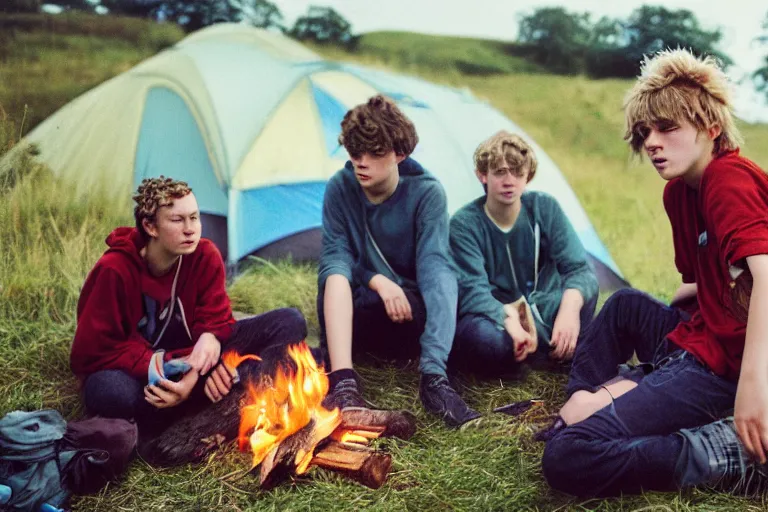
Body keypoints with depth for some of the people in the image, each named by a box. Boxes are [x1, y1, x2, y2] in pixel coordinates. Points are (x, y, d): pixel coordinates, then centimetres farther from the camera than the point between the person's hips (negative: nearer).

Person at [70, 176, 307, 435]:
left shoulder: (205, 256, -11)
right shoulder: (114, 270, -21)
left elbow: (214, 320, -8)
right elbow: (95, 352, -18)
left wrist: (210, 339, -34)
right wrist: (165, 367, -30)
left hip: (188, 356, 4)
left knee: (290, 322, -12)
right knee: (109, 391, -43)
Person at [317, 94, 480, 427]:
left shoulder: (426, 192, -13)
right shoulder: (339, 189, -8)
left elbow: (433, 261, -23)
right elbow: (334, 258, -11)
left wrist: (399, 293, -45)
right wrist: (378, 281, -31)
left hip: (410, 312, -1)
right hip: (355, 313, 1)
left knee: (442, 275, -30)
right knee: (335, 275, -30)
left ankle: (433, 377, -42)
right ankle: (343, 380, -43)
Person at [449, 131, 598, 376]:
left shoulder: (545, 208, -7)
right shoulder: (464, 224, -15)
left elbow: (580, 268, -15)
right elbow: (473, 291, -24)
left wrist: (570, 308, -36)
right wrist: (511, 321, -41)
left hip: (539, 310, 2)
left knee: (583, 290, -26)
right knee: (484, 338, -38)